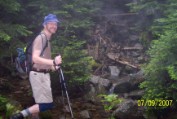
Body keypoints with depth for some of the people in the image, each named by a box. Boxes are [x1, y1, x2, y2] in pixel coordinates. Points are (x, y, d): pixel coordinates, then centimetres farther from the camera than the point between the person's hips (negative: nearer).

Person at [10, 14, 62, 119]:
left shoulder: (47, 39, 17)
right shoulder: (41, 38, -14)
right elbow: (35, 58, -26)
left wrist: (53, 66, 14)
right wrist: (53, 62, -32)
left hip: (43, 74, 10)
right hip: (39, 75, -10)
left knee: (40, 102, 14)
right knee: (47, 104, -13)